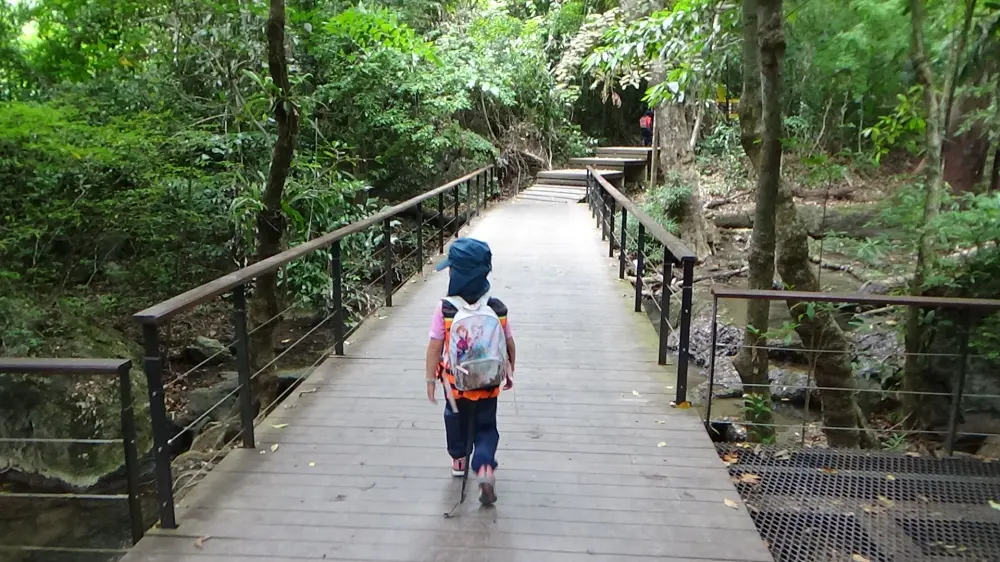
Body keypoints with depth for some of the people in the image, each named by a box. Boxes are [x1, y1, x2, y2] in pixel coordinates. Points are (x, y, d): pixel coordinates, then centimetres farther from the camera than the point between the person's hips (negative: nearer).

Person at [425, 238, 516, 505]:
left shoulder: (444, 309, -19)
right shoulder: (498, 309, -12)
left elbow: (434, 347, -14)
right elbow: (509, 344, -3)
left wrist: (430, 379, -2)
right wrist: (510, 372, 13)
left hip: (455, 382, 0)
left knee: (456, 418, 26)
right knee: (486, 426, 16)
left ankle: (458, 460, 44)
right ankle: (485, 466, -5)